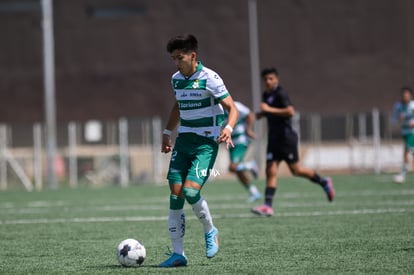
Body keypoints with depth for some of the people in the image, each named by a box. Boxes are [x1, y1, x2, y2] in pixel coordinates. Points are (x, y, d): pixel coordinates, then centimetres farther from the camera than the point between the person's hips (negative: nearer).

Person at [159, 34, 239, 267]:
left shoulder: (209, 78, -11)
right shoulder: (176, 79, 10)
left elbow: (232, 108, -12)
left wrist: (228, 129, -30)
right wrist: (167, 132, 25)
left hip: (206, 143, -6)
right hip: (183, 140, 6)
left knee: (190, 190, -20)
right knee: (175, 194, -4)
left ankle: (210, 231, 9)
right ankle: (178, 254, 1)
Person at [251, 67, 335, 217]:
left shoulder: (280, 94, -12)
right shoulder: (266, 95, 13)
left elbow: (290, 111, -26)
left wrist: (269, 109, -24)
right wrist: (262, 113, 10)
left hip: (286, 136, -8)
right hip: (273, 138, 8)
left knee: (296, 170, -1)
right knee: (270, 172, -3)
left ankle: (324, 182, 21)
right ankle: (268, 206, -8)